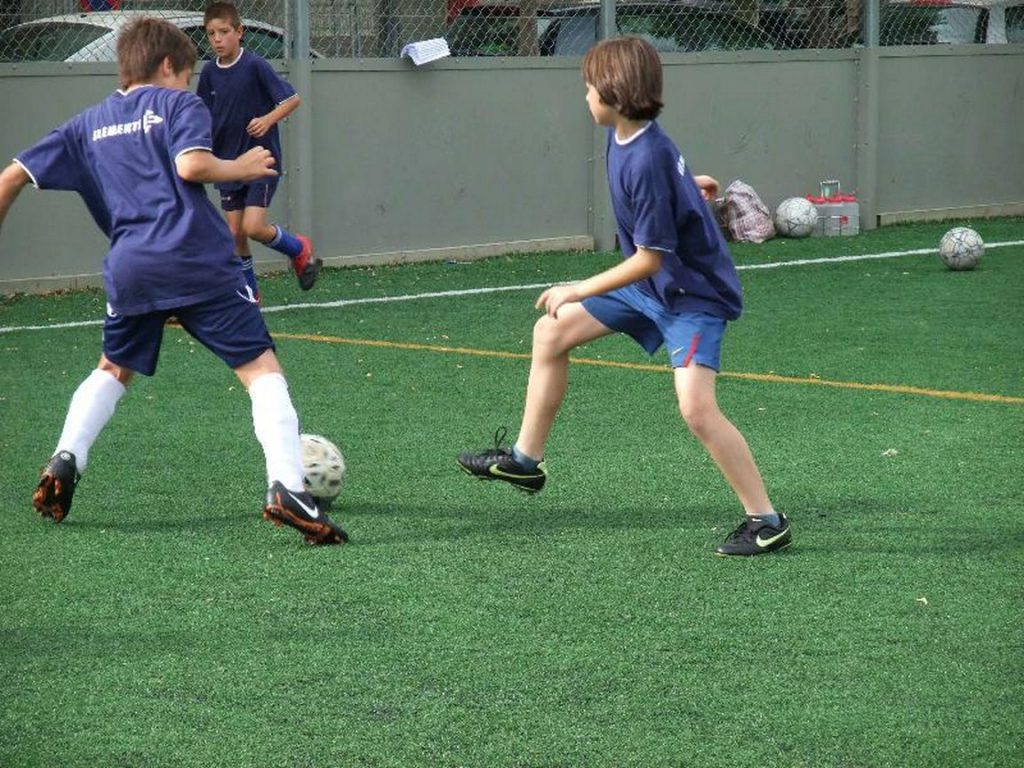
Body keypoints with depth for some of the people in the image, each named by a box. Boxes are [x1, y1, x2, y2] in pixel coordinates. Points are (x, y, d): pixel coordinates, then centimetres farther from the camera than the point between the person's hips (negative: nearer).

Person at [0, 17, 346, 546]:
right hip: (200, 263, -5)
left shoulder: (88, 124, 21)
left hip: (129, 269, 5)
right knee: (262, 369, -4)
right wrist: (241, 168, 4)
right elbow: (191, 164, -13)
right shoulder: (179, 104, 7)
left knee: (113, 369, 30)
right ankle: (286, 487, -23)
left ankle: (65, 460, 12)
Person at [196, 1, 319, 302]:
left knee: (253, 227, -14)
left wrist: (269, 119, -27)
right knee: (235, 232, 4)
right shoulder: (209, 73, 2)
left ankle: (300, 249, 14)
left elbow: (292, 99, -11)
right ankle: (249, 293, 18)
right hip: (228, 162, 5)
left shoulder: (255, 66, -14)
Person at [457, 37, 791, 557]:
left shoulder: (647, 161, -29)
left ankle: (766, 522, -12)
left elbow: (651, 258, -25)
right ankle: (526, 460, 24)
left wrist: (577, 292, -18)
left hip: (693, 293, -10)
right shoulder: (621, 139, -4)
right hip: (650, 285, 10)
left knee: (696, 407, -22)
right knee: (551, 332, 12)